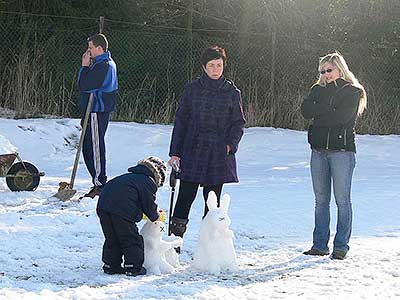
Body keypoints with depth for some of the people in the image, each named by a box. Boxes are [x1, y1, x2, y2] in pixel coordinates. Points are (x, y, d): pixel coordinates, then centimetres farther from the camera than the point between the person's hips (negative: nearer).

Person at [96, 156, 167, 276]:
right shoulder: (148, 181, 5)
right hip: (121, 211, -8)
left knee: (112, 239, 19)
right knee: (132, 240, 5)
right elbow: (149, 204, 5)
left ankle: (111, 266, 22)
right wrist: (157, 216, 24)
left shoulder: (130, 176, 31)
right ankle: (133, 267, 6)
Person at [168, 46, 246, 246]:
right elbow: (181, 121, 5)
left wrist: (230, 145, -8)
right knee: (185, 196, -5)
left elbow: (238, 123, 8)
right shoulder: (192, 90, 4)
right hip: (192, 152, 0)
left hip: (219, 155, 1)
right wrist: (175, 152, 1)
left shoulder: (232, 92, 5)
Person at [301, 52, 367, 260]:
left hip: (342, 150, -5)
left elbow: (343, 116, -15)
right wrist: (329, 110, -11)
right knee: (321, 200, 6)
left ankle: (341, 246, 2)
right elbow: (306, 110, 0)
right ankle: (320, 244, 11)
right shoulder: (318, 89, 16)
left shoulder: (353, 92, 0)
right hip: (319, 150, 5)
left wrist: (318, 111, -5)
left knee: (342, 200, -4)